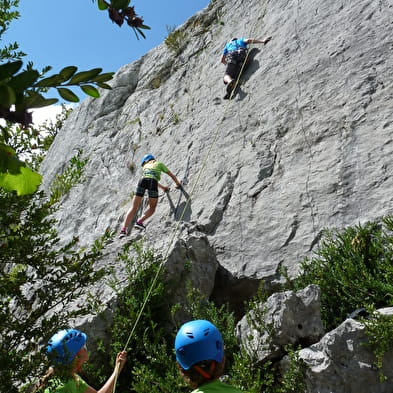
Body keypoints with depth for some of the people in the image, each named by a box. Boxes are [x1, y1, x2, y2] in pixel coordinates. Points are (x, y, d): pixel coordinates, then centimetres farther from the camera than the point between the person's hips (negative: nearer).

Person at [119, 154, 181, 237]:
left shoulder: (145, 166, 37)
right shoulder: (159, 164, 32)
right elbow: (172, 175, 37)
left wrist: (163, 187, 57)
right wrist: (178, 184, 53)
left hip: (143, 180, 2)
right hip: (152, 182, -2)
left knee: (133, 208, 3)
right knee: (152, 208, 14)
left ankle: (123, 229, -9)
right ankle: (139, 222, -7)